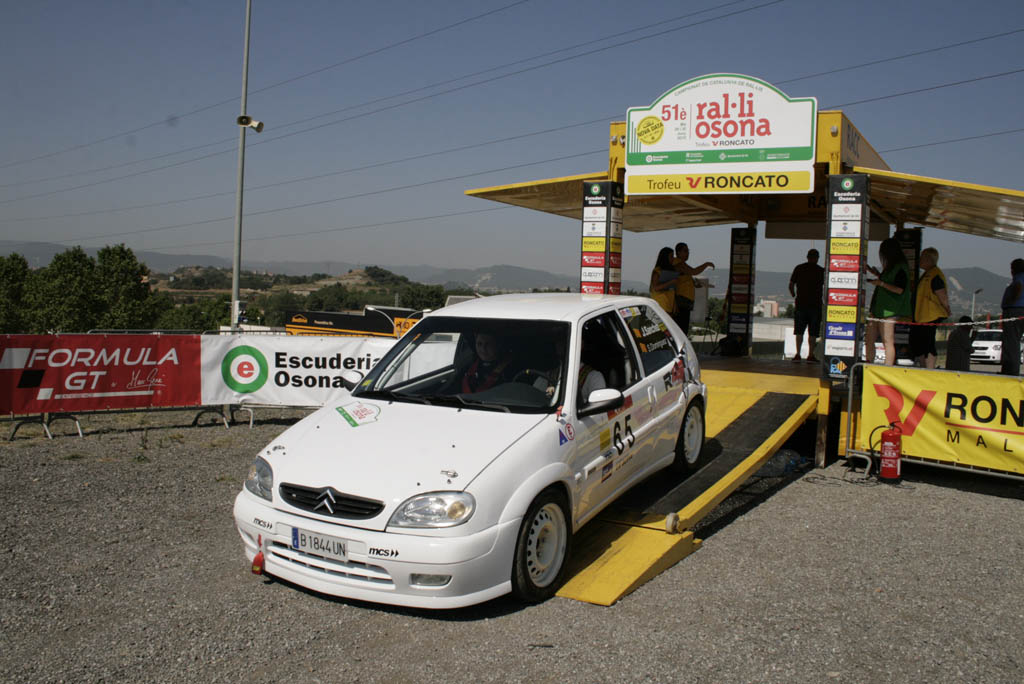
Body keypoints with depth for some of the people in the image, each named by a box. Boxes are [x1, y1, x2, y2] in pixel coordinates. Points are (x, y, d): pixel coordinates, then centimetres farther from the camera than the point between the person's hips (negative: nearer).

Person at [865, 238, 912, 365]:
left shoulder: (900, 268, -10)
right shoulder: (890, 267, 19)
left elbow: (900, 289, -17)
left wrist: (881, 283, -16)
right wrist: (878, 275, 22)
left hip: (889, 311, -10)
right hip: (878, 309, 10)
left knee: (888, 342, -8)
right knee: (869, 340, 9)